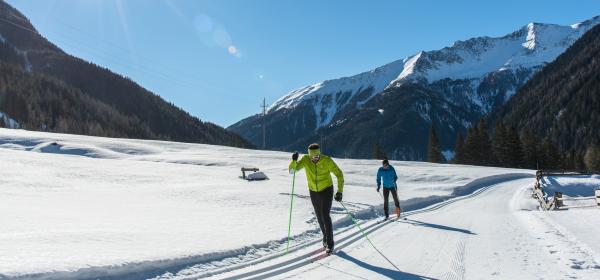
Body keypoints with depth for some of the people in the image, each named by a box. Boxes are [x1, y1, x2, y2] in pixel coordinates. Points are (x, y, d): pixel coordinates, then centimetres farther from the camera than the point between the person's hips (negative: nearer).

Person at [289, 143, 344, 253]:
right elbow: (292, 170, -18)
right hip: (314, 191, 4)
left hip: (326, 190, -3)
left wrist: (339, 191, -20)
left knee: (325, 215, -13)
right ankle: (325, 236, 36)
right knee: (319, 216, 13)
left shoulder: (327, 161, -22)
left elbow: (339, 174, -15)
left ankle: (330, 242, -1)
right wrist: (294, 161, -39)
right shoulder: (305, 159, -15)